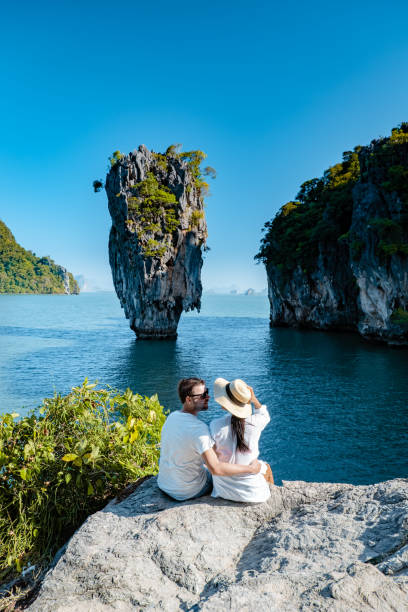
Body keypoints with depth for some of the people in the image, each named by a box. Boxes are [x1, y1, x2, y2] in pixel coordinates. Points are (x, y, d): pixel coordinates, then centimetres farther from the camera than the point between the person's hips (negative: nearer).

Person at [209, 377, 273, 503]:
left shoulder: (215, 425, -21)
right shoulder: (254, 423, -20)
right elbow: (265, 416, 6)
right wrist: (254, 399, -11)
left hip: (224, 489, 1)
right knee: (266, 466, 34)